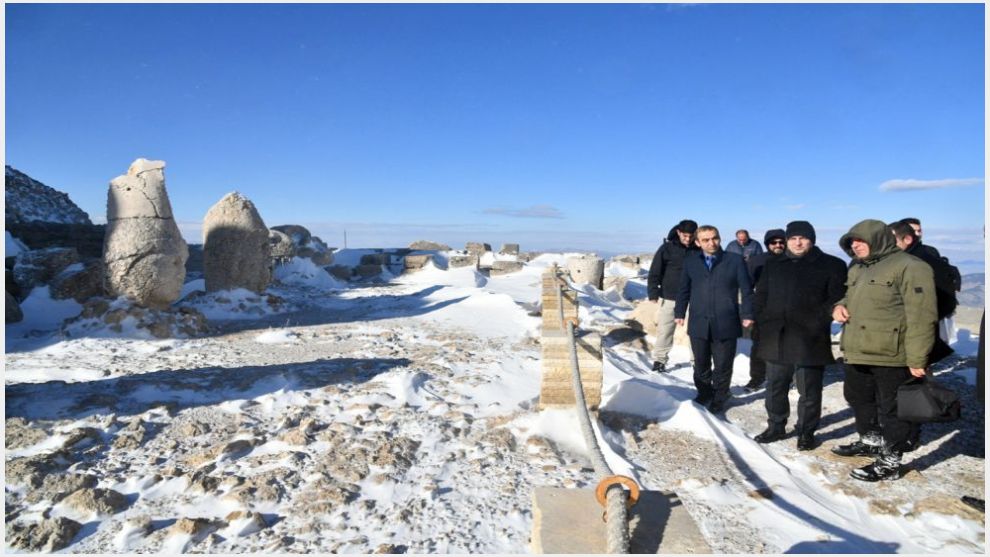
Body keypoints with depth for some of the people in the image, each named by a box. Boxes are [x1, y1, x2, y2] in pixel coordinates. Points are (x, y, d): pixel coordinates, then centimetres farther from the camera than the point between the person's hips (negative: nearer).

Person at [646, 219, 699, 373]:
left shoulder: (698, 250, 3)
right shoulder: (667, 248, -4)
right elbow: (655, 272, -3)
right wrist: (653, 294, -10)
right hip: (669, 297, -2)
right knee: (665, 330, 2)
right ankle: (659, 359, 13)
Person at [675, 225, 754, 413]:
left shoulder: (735, 260, 0)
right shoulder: (690, 262, 7)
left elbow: (746, 289, 1)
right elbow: (684, 289, 12)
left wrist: (747, 314, -5)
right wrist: (679, 313, 8)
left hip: (726, 325, -2)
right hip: (699, 324, 2)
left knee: (723, 367, 7)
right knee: (701, 366, 11)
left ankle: (718, 400, 23)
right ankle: (704, 396, 30)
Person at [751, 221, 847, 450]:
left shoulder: (832, 265, 1)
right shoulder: (773, 265, 13)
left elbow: (836, 299, -4)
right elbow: (760, 297, 14)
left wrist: (819, 322, -14)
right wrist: (763, 322, 3)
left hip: (809, 340, -4)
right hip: (776, 338, 4)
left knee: (809, 391, 5)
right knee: (774, 387, 14)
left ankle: (806, 433, 19)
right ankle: (775, 427, 28)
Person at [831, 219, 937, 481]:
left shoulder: (909, 267, -12)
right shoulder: (856, 270, 15)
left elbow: (920, 316, -17)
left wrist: (917, 358, -21)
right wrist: (840, 306, 4)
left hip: (890, 355, -9)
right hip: (857, 353, 9)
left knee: (891, 409, 3)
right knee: (858, 399, 23)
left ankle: (889, 462, 14)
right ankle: (869, 441, 42)